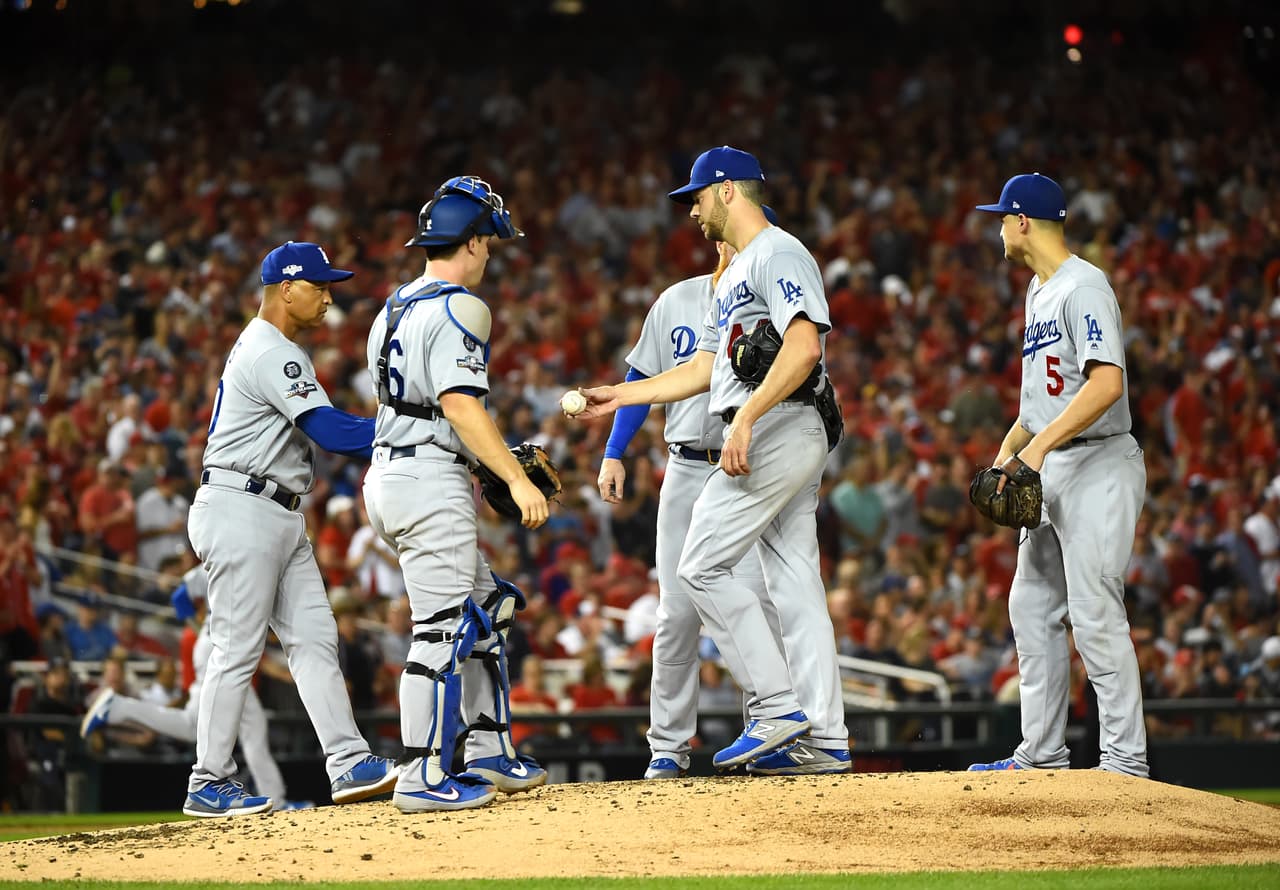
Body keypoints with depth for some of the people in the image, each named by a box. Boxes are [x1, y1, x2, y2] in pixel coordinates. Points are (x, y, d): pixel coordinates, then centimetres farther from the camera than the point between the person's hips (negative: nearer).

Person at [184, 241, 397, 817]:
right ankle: (209, 786, -2)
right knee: (238, 649, -7)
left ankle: (349, 764, -4)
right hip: (242, 511, -11)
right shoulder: (272, 355, -15)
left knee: (314, 637, 2)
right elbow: (331, 431, -25)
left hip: (279, 519, 11)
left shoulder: (260, 348, 19)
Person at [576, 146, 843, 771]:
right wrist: (619, 396, 25)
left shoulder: (779, 254, -8)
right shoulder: (733, 277, 25)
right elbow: (702, 369, 28)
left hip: (779, 430, -10)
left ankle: (776, 708, -13)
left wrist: (747, 417, -28)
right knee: (794, 585, 5)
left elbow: (805, 345, -22)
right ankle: (824, 738, 3)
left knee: (702, 568, -10)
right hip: (787, 441, 10)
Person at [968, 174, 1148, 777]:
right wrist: (1009, 448, 14)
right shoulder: (1038, 291, 18)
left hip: (1098, 466, -10)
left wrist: (1040, 444, -28)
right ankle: (1042, 754, 16)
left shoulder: (1083, 287, -14)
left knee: (1094, 612, -13)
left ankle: (1124, 758, -12)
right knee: (1031, 607, 11)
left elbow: (1107, 383, -25)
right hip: (1049, 472, 11)